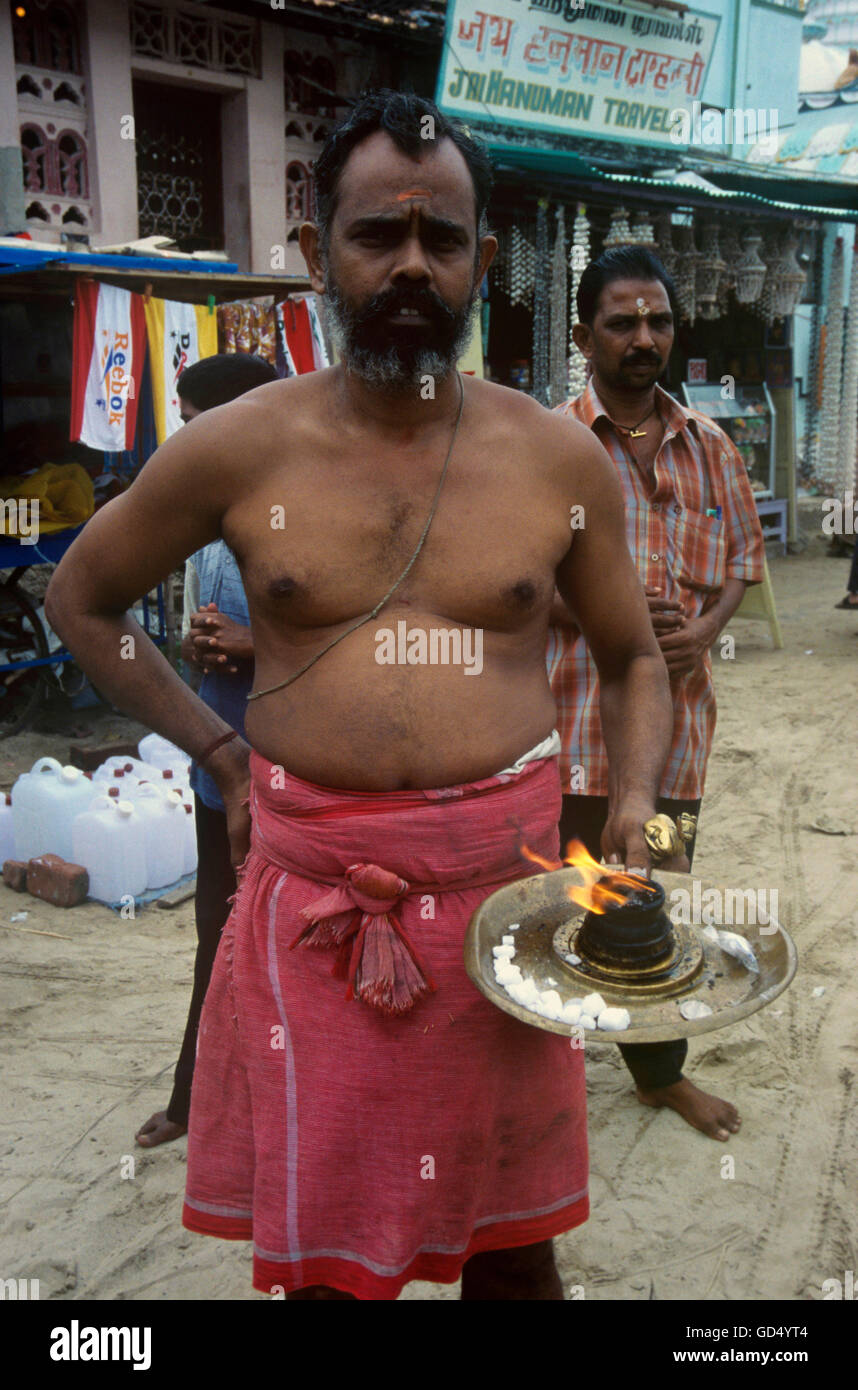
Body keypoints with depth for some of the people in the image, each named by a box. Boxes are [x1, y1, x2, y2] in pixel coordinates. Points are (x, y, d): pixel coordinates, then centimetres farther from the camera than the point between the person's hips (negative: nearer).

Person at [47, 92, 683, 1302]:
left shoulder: (558, 458, 2)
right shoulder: (235, 452, -1)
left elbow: (633, 662, 14)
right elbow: (81, 597, 13)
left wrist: (634, 806, -5)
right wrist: (222, 754, 3)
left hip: (502, 884, 1)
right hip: (310, 889, 0)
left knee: (512, 1240, 16)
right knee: (319, 1253, 13)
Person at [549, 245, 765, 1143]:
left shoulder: (708, 446, 9)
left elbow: (743, 556, 14)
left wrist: (703, 631, -6)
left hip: (675, 718, 5)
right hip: (568, 722, -4)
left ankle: (661, 1071, 40)